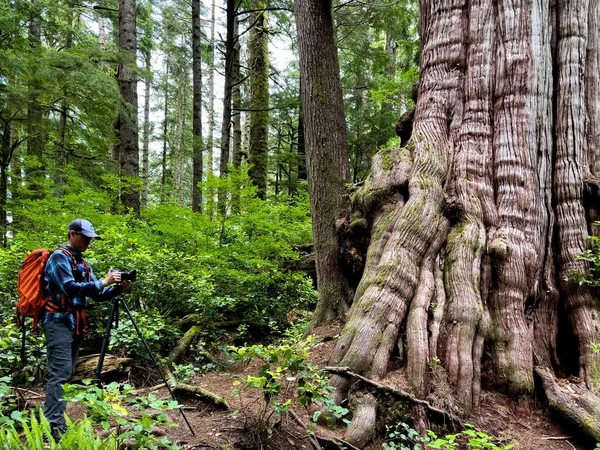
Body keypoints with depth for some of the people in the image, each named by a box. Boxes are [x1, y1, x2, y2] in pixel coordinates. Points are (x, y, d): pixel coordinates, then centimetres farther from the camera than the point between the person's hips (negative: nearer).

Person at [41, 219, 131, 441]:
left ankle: (57, 420, 16)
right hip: (59, 321, -8)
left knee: (67, 373, 9)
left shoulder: (83, 264, 17)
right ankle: (54, 426, -14)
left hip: (76, 323, 9)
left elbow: (97, 295, 14)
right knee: (60, 373, -13)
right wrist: (103, 282, -20)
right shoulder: (59, 257, -7)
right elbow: (70, 287, -20)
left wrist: (117, 288, -3)